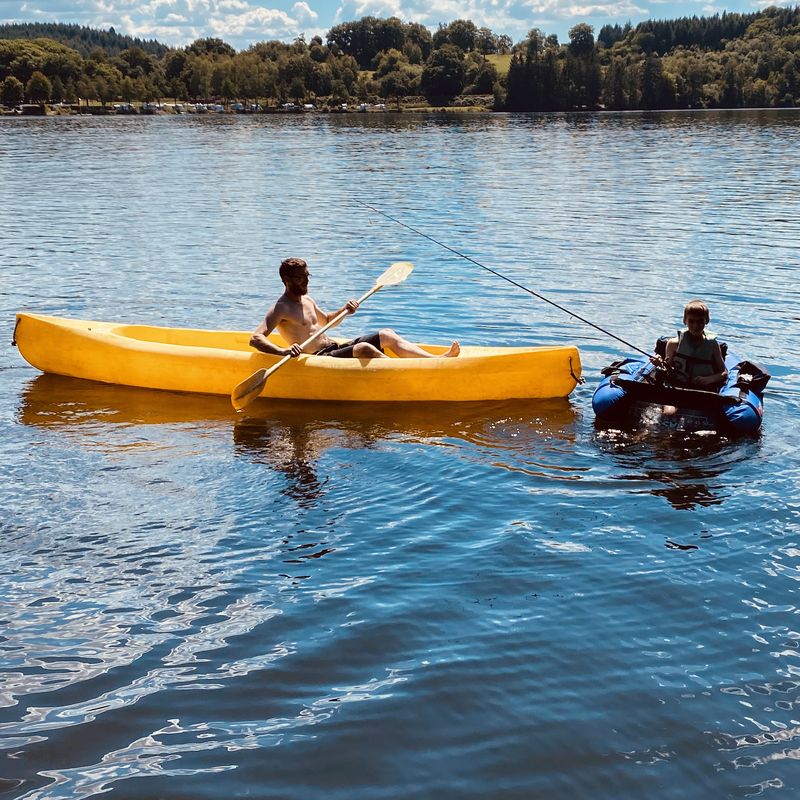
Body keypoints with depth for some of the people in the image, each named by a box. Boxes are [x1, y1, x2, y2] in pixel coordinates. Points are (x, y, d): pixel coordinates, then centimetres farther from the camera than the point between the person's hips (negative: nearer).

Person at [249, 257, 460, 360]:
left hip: (335, 348, 10)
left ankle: (438, 359, -18)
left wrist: (343, 311, 14)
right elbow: (255, 339, -21)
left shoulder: (306, 300, 19)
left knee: (386, 335, -2)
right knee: (362, 348, -34)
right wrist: (282, 351, -39)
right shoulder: (280, 309, -8)